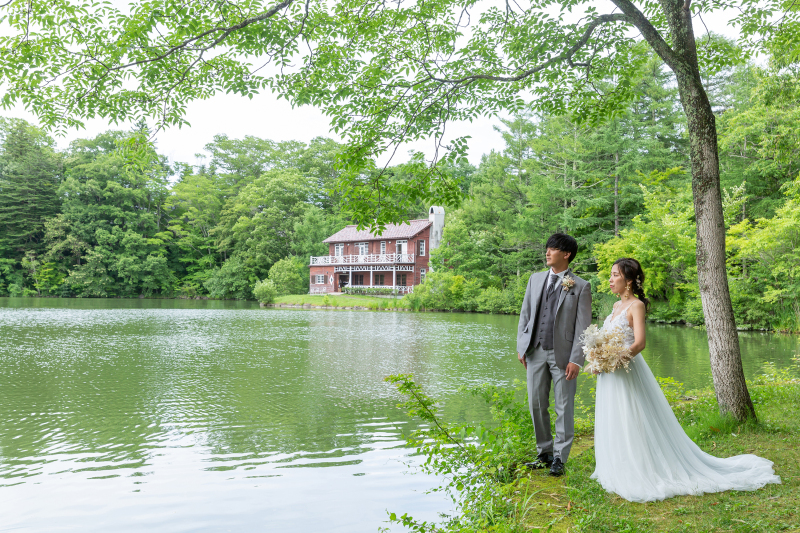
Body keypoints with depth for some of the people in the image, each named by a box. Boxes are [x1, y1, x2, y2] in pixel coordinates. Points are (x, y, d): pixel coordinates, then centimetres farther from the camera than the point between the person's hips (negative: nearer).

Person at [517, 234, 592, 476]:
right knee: (536, 405, 9)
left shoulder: (581, 287, -2)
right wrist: (521, 347, 6)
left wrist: (576, 360, -12)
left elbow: (583, 326, -6)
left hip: (562, 354, -4)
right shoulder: (535, 279, 11)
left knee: (564, 408, 3)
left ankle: (559, 458, 16)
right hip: (535, 351, 4)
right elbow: (525, 314, 13)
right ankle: (544, 453, 24)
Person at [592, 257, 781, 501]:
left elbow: (639, 343, -21)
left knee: (634, 425, -1)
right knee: (614, 426, 14)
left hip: (628, 372, -8)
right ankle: (624, 472, 27)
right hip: (611, 375, 8)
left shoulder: (636, 305, -12)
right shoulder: (617, 305, 13)